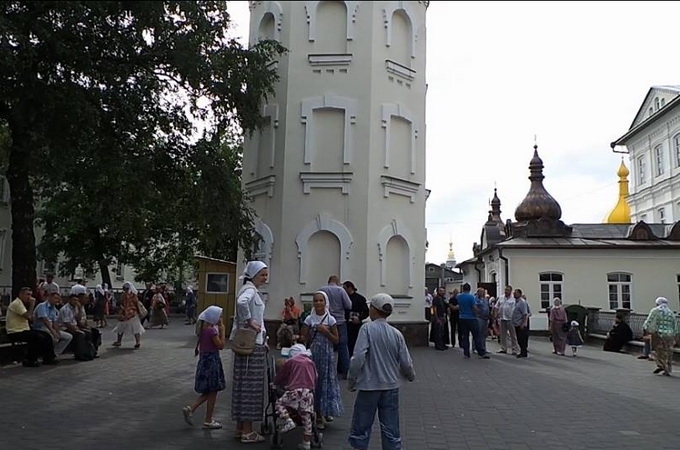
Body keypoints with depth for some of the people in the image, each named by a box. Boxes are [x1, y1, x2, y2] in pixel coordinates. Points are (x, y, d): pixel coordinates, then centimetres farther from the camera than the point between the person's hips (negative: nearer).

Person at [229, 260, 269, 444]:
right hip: (251, 344, -10)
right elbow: (241, 302, -37)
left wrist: (263, 338, 21)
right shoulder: (250, 289, -13)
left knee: (245, 384, 13)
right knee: (250, 385, -4)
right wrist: (249, 321, -25)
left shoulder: (253, 290, 17)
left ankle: (240, 427, 22)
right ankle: (247, 431, 4)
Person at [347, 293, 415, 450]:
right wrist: (411, 376, 23)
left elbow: (358, 357, -19)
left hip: (369, 386, -3)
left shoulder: (367, 329, -11)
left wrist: (351, 380, -6)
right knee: (391, 429, 12)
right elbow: (406, 363, 1)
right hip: (391, 387, 4)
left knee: (361, 427, 10)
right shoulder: (396, 333, -1)